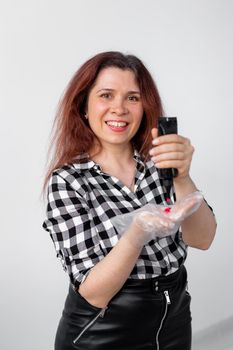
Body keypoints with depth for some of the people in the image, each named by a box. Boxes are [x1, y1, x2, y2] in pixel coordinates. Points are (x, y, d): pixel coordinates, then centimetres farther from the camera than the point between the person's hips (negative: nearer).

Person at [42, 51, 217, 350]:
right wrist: (138, 233, -37)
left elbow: (202, 239, -17)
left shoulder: (159, 163, -5)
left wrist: (181, 178, -34)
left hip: (174, 324, 4)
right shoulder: (66, 181, -15)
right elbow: (94, 293, -20)